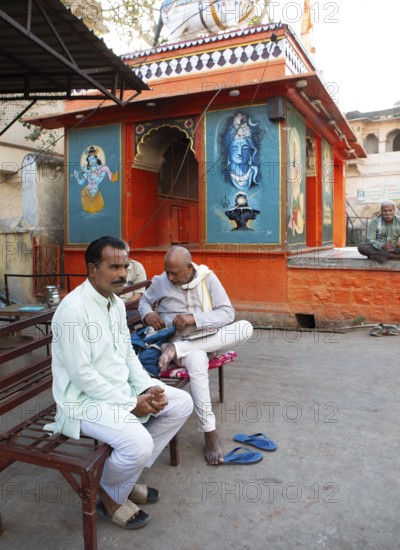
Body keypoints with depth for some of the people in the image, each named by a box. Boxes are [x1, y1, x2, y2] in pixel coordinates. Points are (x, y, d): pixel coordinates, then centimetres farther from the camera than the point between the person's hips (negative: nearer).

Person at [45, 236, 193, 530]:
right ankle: (111, 498, 6)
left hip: (121, 388, 9)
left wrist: (147, 388, -5)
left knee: (182, 403, 4)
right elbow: (81, 374, -24)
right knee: (138, 443, -30)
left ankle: (127, 474, 15)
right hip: (86, 399, -9)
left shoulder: (116, 302, 6)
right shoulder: (74, 309, -22)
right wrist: (130, 404, -19)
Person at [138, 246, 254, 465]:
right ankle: (210, 433, -26)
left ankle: (175, 349, -29)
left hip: (211, 337, 3)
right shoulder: (160, 282, -2)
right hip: (179, 339, -2)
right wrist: (147, 314, -9)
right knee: (197, 362, -38)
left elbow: (228, 313, -10)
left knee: (245, 327, -26)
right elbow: (144, 301, 16)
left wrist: (194, 318, -24)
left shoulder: (207, 278, -5)